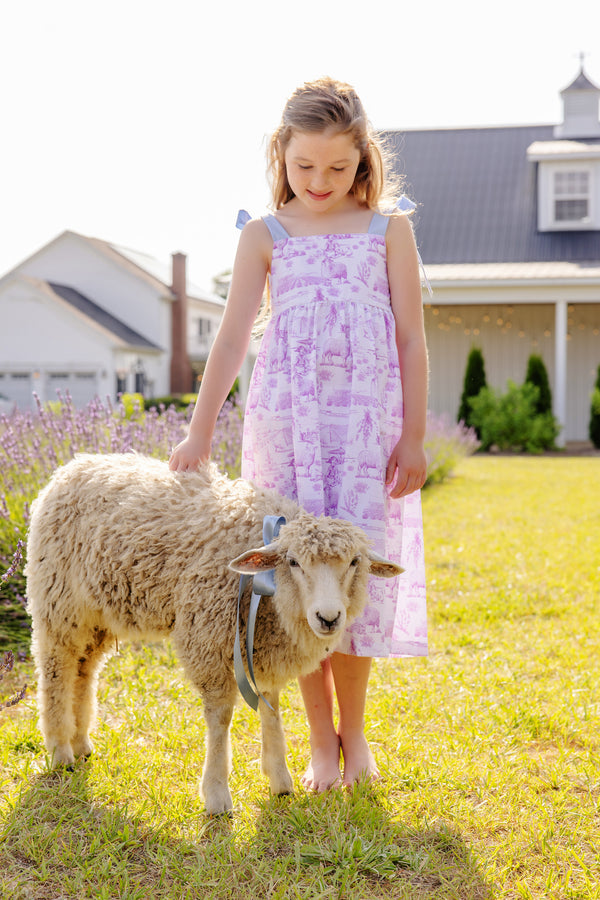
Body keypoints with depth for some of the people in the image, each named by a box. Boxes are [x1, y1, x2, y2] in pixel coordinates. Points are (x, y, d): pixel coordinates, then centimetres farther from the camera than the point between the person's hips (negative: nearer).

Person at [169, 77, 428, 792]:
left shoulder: (389, 232, 7)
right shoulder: (264, 236, 7)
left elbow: (412, 339, 5)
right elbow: (233, 337, 2)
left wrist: (413, 437, 0)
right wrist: (200, 432, -5)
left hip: (368, 418, 0)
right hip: (285, 417, 1)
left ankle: (354, 730, 19)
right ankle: (321, 741, 14)